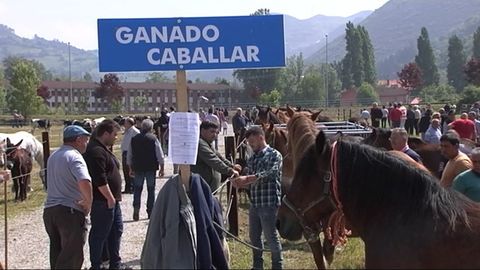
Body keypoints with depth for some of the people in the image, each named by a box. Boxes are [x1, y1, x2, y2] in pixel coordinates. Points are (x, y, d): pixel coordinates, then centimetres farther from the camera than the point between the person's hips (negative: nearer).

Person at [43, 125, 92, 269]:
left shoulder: (53, 156, 15)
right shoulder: (74, 156, -14)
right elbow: (85, 182, -29)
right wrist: (88, 203, -15)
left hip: (49, 209, 8)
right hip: (70, 211, -8)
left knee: (57, 254, 17)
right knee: (72, 257, -2)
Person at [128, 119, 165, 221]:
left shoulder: (134, 139, 2)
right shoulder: (153, 139, -7)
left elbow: (129, 156, 8)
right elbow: (160, 156, -5)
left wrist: (131, 169, 18)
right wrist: (161, 168, 4)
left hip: (138, 168, 2)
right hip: (151, 168, -2)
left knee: (137, 189, 10)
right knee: (151, 190, 8)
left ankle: (136, 209, -4)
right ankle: (150, 211, 11)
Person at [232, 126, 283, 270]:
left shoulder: (274, 155, -5)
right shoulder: (252, 159, 15)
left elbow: (270, 173, -21)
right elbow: (250, 181, 14)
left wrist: (246, 178, -29)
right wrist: (239, 182, -9)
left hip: (269, 203, -7)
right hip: (254, 203, 7)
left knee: (271, 236, 0)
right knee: (254, 236, 13)